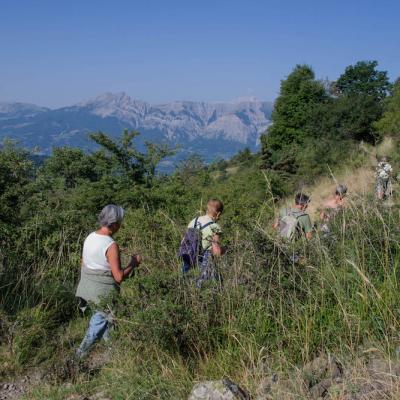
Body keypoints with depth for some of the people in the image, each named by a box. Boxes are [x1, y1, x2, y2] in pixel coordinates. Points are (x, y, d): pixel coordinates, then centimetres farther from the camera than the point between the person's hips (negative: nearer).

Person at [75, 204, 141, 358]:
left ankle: (83, 350, 31)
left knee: (100, 315, 28)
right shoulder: (111, 245, -22)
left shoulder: (90, 237, 0)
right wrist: (134, 262, -9)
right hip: (104, 294, -7)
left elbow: (84, 264, 10)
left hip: (86, 290, 8)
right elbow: (119, 277, -22)